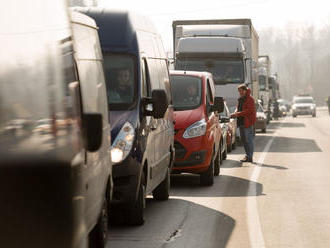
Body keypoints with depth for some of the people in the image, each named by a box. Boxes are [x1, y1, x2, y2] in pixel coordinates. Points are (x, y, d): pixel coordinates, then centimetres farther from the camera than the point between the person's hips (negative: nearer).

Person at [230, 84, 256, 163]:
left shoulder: (250, 99, -10)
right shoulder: (240, 99, 17)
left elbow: (249, 110, -18)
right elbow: (238, 108, 23)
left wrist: (238, 114, -20)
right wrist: (235, 113, 0)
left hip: (248, 122, -9)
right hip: (241, 122, 9)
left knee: (249, 140, -8)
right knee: (243, 139, 12)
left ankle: (249, 157, -8)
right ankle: (247, 155, 20)